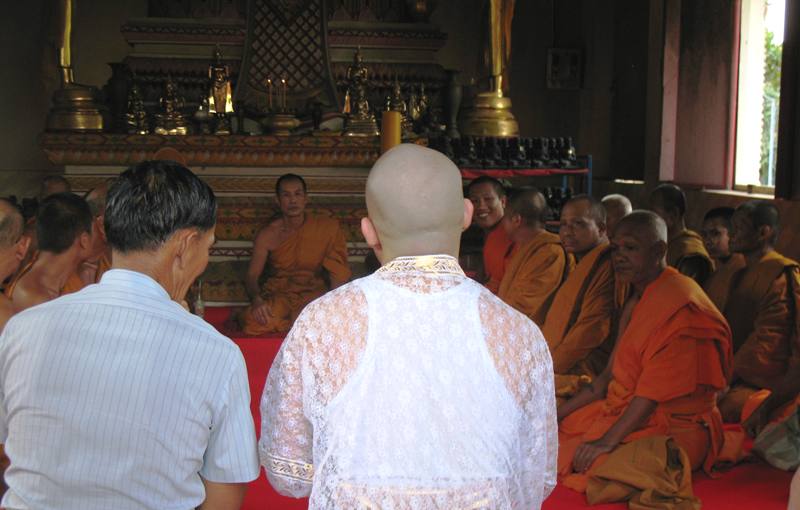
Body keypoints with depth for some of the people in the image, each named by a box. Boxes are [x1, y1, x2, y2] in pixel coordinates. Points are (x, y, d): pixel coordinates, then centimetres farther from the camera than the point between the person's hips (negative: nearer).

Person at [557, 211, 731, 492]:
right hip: (623, 410, 9)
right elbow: (611, 374, 15)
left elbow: (656, 391, -23)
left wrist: (608, 440, -27)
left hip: (672, 426, -9)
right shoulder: (636, 296, 14)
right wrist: (559, 413, 8)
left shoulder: (681, 307, -18)